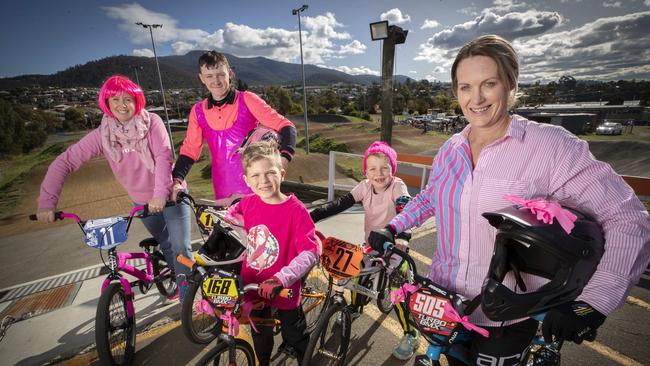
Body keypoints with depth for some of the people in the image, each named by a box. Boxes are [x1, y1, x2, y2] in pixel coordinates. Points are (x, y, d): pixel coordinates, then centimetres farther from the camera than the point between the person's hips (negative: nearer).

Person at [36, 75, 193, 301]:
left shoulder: (151, 122, -17)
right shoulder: (102, 135, -9)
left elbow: (163, 156, -28)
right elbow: (63, 163, -8)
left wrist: (160, 194, -38)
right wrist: (47, 202, -15)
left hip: (170, 195, -3)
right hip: (142, 201, 3)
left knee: (180, 247, -6)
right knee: (165, 246, 18)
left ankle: (186, 287, 18)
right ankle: (180, 281, 42)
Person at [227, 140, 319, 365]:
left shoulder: (295, 210, -25)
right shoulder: (248, 203, -10)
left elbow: (310, 253, -30)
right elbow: (231, 216, 14)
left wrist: (281, 279, -37)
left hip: (283, 289, -4)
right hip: (253, 285, 5)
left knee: (295, 338, 21)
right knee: (260, 335, 30)